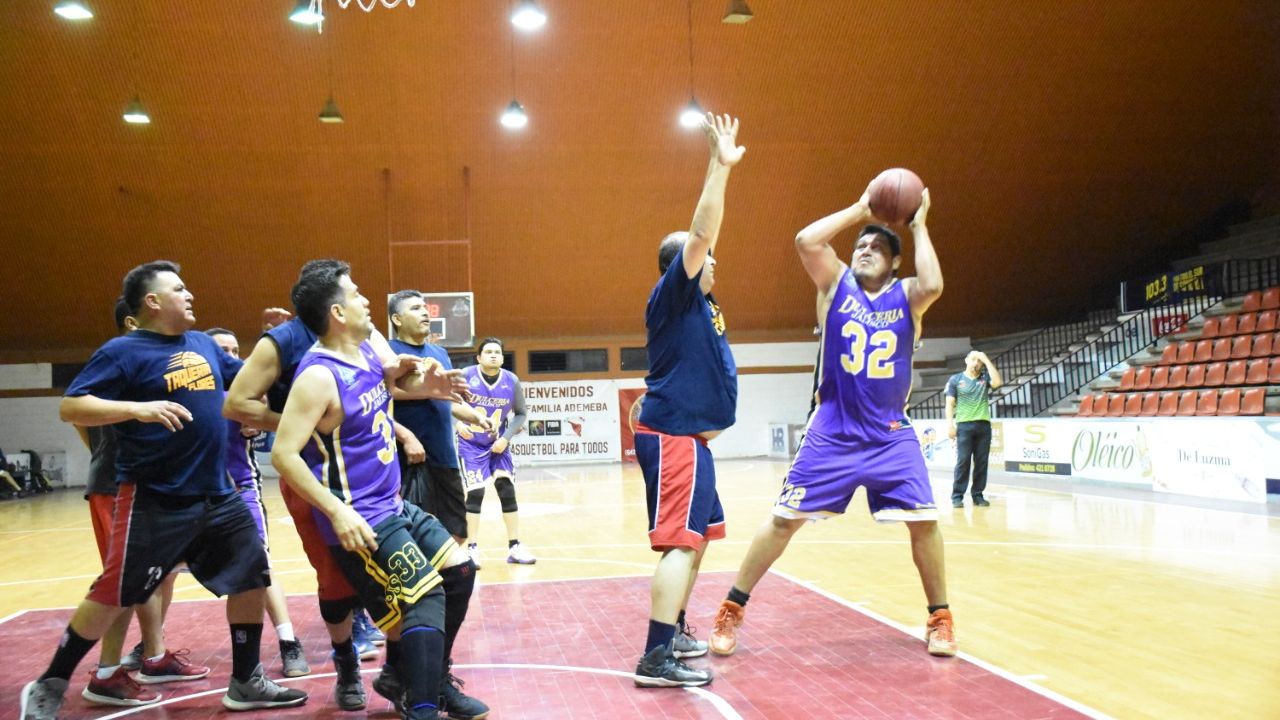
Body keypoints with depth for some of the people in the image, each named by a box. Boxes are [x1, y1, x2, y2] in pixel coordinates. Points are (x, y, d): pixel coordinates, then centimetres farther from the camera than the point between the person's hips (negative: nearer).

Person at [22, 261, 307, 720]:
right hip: (153, 501, -7)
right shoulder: (124, 351, -9)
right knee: (113, 595, -4)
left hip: (217, 496, 7)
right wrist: (138, 408, -28)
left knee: (251, 576, 9)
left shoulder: (203, 344, 12)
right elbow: (70, 408, -15)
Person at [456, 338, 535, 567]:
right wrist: (458, 423, -22)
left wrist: (506, 438, -10)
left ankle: (514, 547, 10)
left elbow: (521, 414, 2)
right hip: (471, 445, -3)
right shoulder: (465, 376, -14)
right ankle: (472, 549, 1)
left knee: (507, 492, 1)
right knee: (475, 494, -9)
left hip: (498, 445, 3)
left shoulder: (512, 381, -7)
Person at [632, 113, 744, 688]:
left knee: (696, 536, 18)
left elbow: (702, 234, 28)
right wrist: (720, 167, -18)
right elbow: (701, 233, -19)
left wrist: (722, 169, 27)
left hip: (687, 434, 11)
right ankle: (656, 657, -18)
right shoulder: (673, 294, -7)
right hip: (673, 435, -11)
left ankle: (673, 631, 28)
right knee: (682, 541, -15)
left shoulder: (695, 302, 17)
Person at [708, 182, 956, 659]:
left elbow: (933, 285, -22)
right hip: (832, 432, -1)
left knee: (923, 521, -4)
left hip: (892, 435, 1)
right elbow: (806, 240, -16)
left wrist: (919, 226, -10)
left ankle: (940, 618, 16)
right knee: (784, 518, -2)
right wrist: (859, 209, -8)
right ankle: (731, 610, 8)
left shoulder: (907, 295, 2)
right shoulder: (837, 283, 2)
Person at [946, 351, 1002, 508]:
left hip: (983, 424, 3)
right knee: (963, 461, -6)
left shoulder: (985, 378, 13)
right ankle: (957, 496, -3)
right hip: (964, 424, -3)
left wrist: (986, 360, -4)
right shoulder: (956, 379, 8)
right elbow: (950, 403, 4)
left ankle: (978, 495, 10)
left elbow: (997, 382, -9)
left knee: (981, 462, 3)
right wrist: (950, 424, -7)